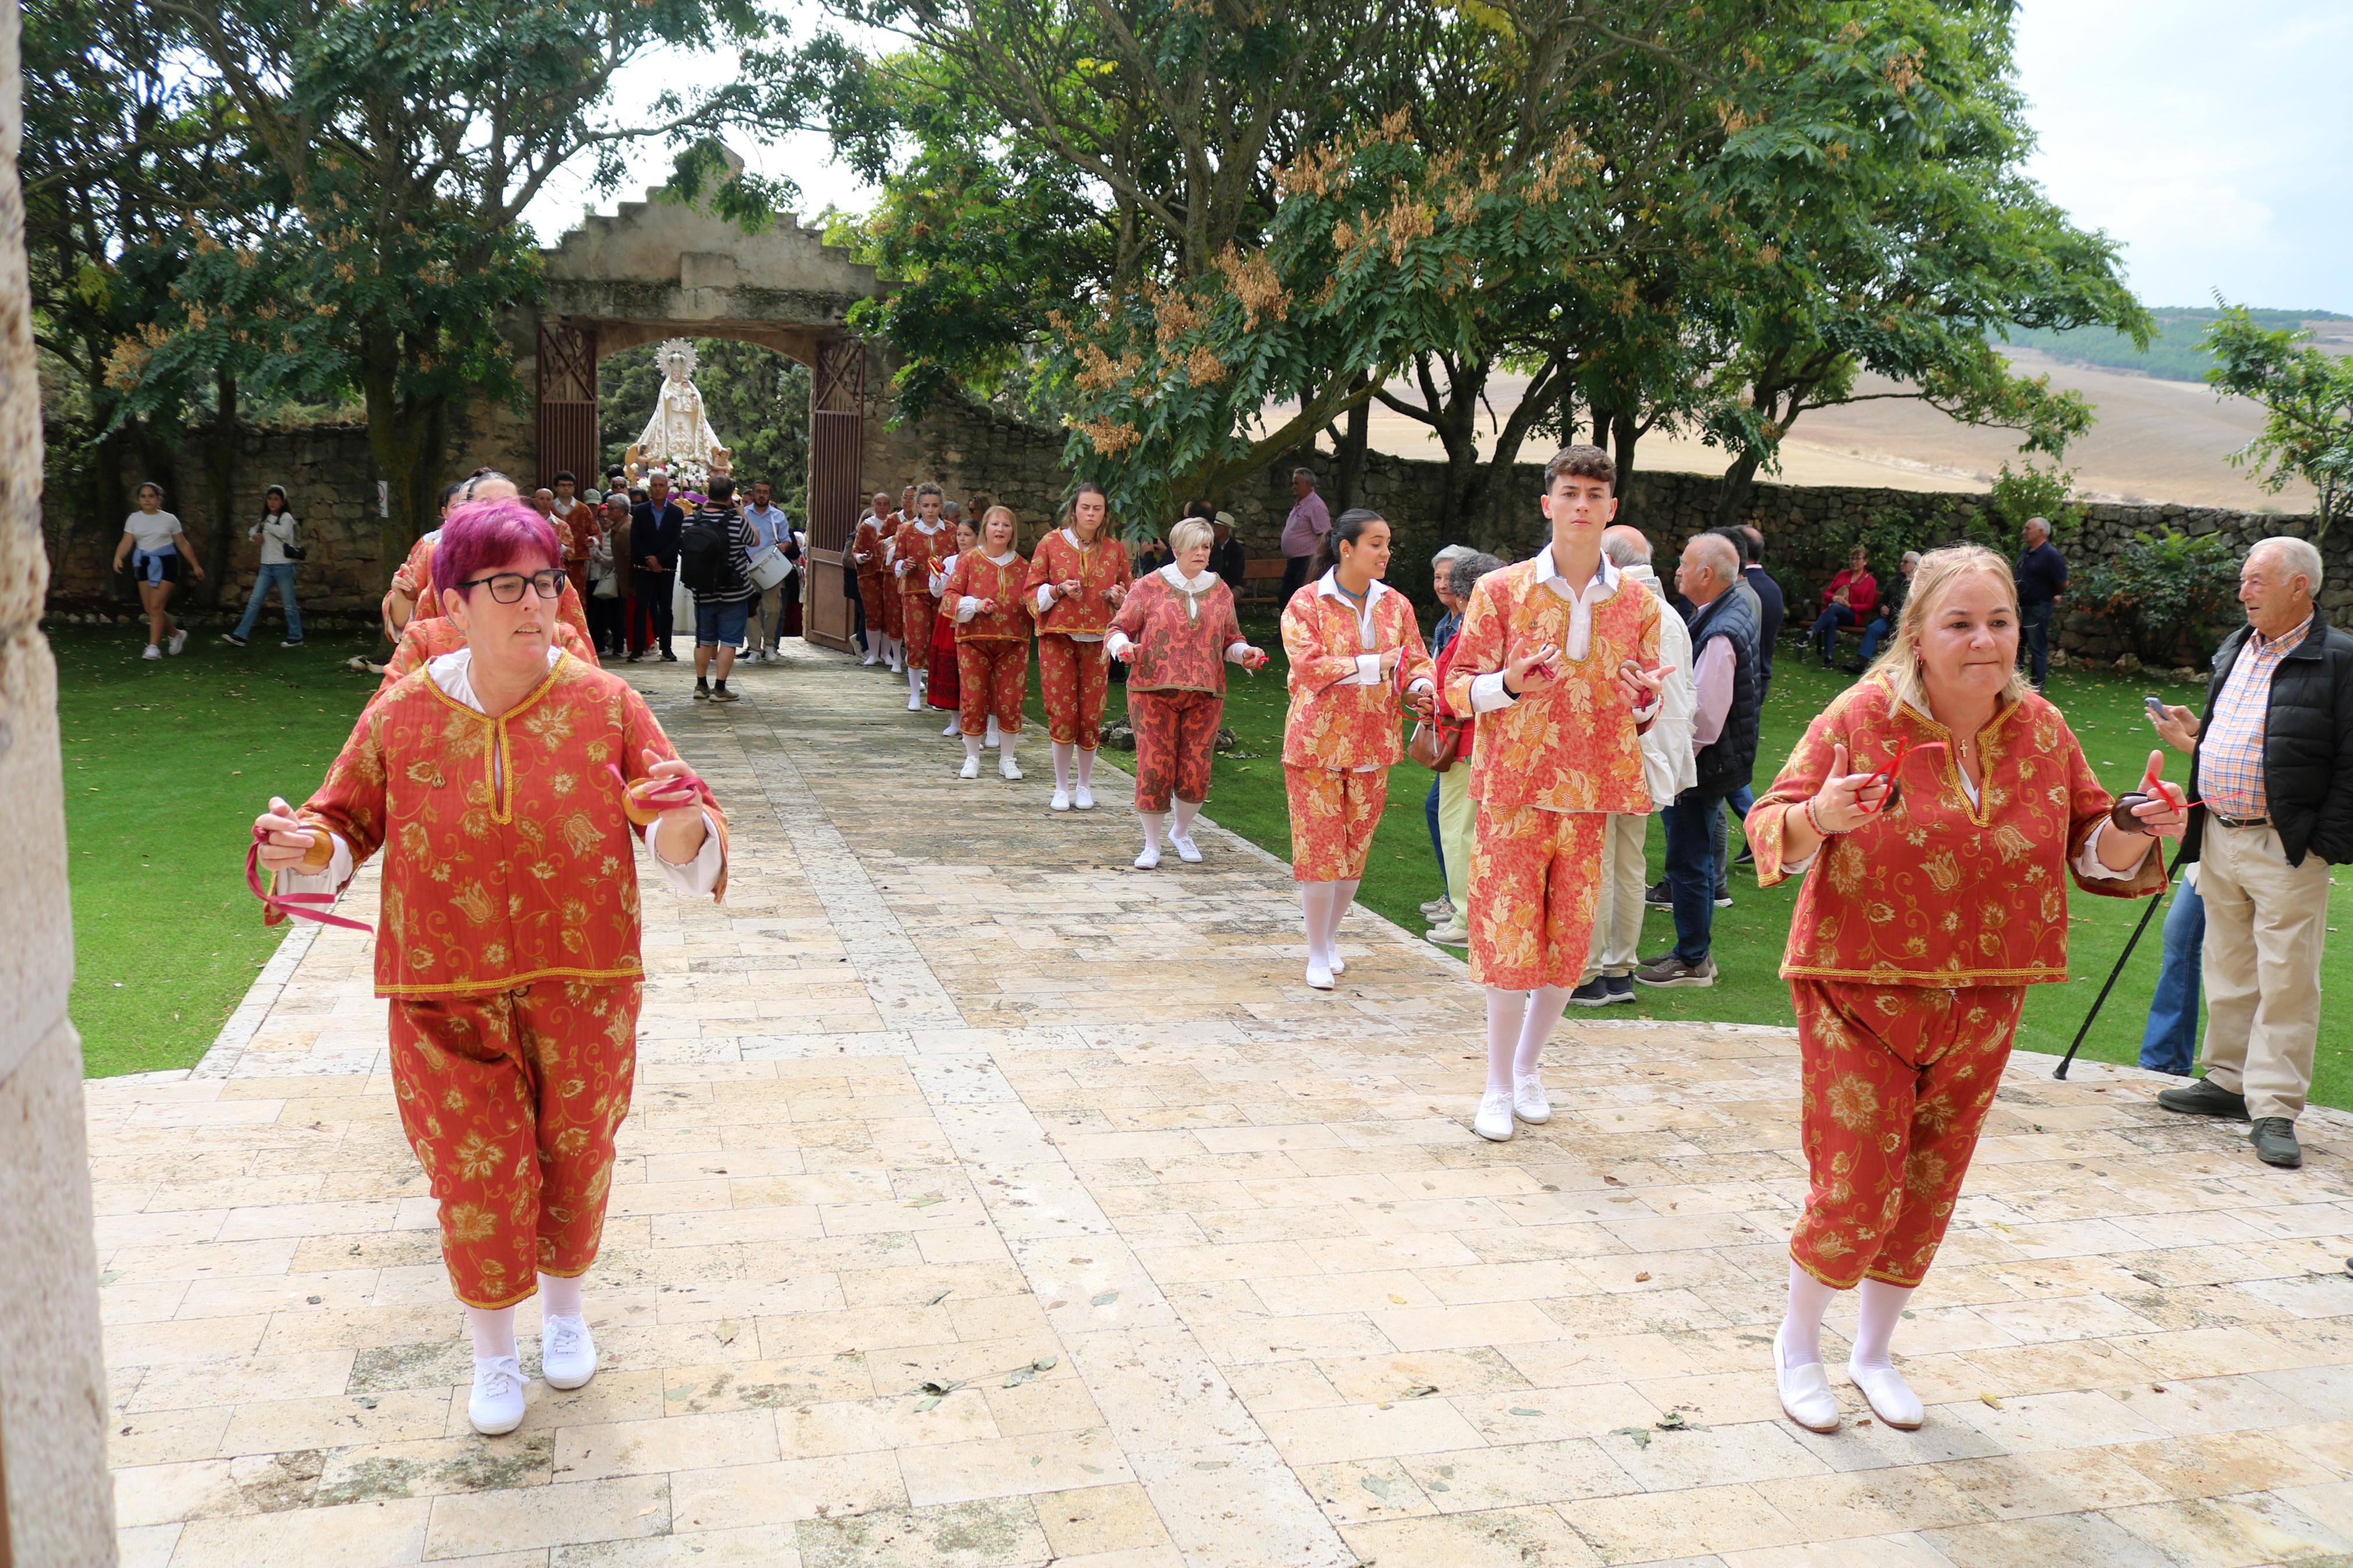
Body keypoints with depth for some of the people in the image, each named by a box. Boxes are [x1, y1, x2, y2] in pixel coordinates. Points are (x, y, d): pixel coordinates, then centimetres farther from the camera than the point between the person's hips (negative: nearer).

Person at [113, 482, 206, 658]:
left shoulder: (169, 519, 2)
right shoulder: (134, 519, 6)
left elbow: (183, 544, 8)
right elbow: (127, 541, -4)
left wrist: (196, 565, 10)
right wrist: (118, 557, -23)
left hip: (165, 563, -4)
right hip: (143, 564, 4)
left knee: (156, 607, -13)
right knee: (150, 609, 4)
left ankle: (154, 647, -8)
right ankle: (176, 634, 27)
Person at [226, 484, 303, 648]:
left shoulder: (286, 517, -5)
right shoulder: (265, 518, 14)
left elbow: (283, 533, -25)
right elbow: (251, 531, 28)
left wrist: (267, 525, -10)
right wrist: (254, 535, 5)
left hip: (283, 566, -6)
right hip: (266, 566, 6)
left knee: (289, 604, 2)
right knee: (254, 601, -2)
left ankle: (296, 638, 14)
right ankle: (240, 636, -5)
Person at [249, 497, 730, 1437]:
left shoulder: (604, 704, -6)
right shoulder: (402, 716, -5)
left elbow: (684, 835, -7)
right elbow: (347, 824, 7)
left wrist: (684, 829, -30)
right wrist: (304, 847, -16)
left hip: (582, 990, 0)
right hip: (450, 1000, 0)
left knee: (575, 1164, 16)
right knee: (477, 1179, 7)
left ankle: (564, 1306, 44)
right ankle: (493, 1351, 31)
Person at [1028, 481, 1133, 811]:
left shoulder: (1115, 550, 8)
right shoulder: (1051, 543, 2)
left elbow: (1129, 599, 15)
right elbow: (1033, 591, 3)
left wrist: (1119, 597, -7)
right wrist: (1059, 590, -14)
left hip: (1096, 639, 2)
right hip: (1057, 638, -1)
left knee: (1091, 714, 1)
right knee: (1061, 712, -3)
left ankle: (1084, 786, 17)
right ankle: (1062, 787, 11)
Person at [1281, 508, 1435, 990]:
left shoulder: (1395, 605, 7)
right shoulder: (1307, 602, -7)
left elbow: (1415, 661, 7)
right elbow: (1308, 665, -17)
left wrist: (1421, 689, -16)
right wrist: (1373, 665, -19)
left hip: (1373, 743, 5)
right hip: (1317, 742, -4)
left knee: (1356, 845, 11)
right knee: (1319, 846, -3)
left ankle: (1330, 937, 30)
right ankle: (1317, 955, 9)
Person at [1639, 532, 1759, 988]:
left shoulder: (1719, 634, -24)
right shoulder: (1738, 608, 9)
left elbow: (1704, 715, -25)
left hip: (1703, 767, -10)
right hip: (1711, 762, 10)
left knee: (1689, 864, 0)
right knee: (1696, 860, 19)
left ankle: (1692, 962, 11)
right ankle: (1696, 950, 30)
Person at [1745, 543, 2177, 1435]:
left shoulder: (2041, 730, 1)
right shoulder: (1861, 717, -11)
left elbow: (2088, 850, 10)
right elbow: (1770, 825, -9)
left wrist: (2135, 834, -12)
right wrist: (1818, 816, -30)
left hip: (1980, 1004, 4)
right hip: (1861, 991, -4)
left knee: (1927, 1195, 14)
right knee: (1855, 1193, -4)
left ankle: (1874, 1353, 36)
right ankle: (1797, 1340, 24)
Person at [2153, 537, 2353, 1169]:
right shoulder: (2235, 649, 14)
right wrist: (2197, 732, 8)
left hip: (2287, 848, -7)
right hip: (2219, 836, 7)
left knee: (2286, 979, -4)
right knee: (2228, 970, 15)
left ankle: (2274, 1110, 0)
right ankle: (2228, 1081, 27)